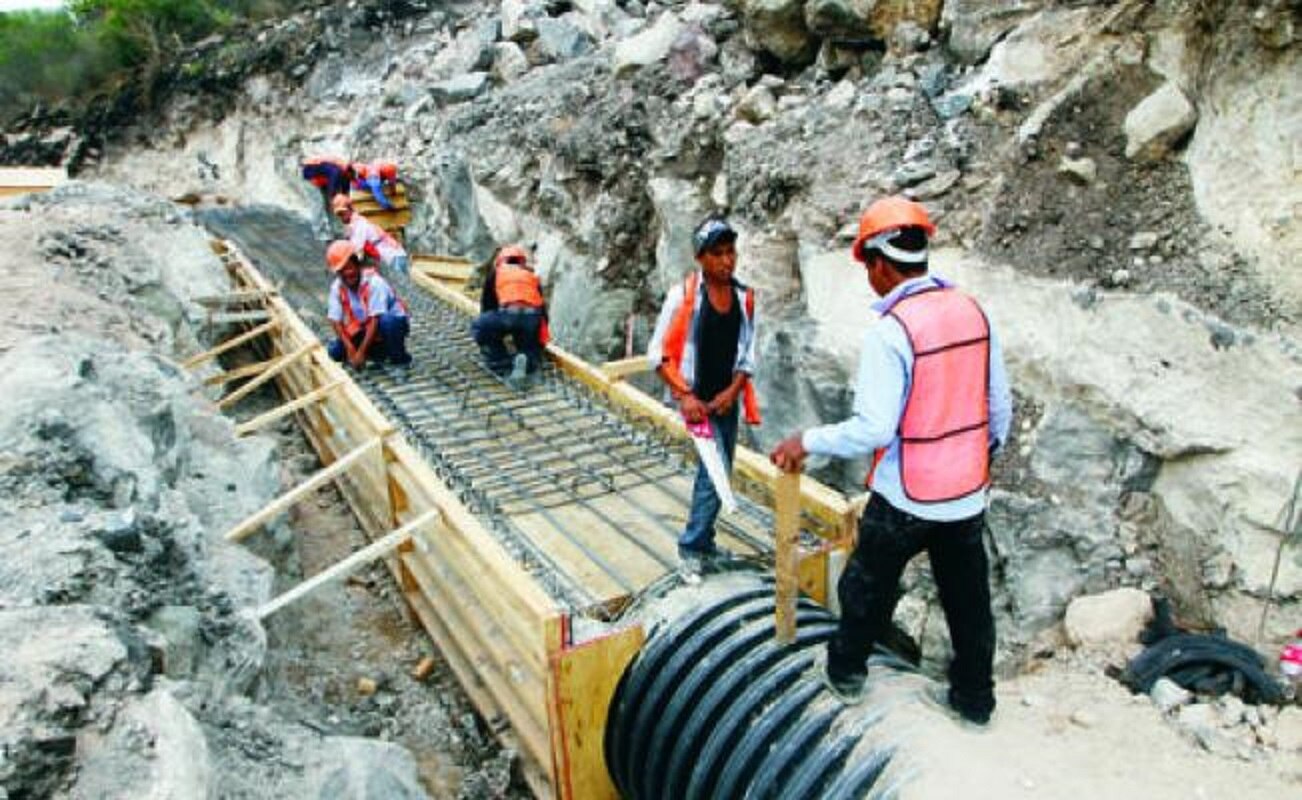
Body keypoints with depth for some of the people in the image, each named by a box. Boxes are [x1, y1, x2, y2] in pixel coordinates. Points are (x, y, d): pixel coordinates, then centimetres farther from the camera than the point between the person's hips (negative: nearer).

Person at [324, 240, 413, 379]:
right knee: (335, 351, -13)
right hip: (364, 332, 6)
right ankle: (381, 355, 8)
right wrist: (350, 347, -24)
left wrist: (361, 351, -30)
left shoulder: (374, 282, -24)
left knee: (387, 321, -40)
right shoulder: (337, 287, -8)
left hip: (394, 324, -5)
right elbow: (335, 321, -11)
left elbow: (375, 320, -28)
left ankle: (400, 362, -16)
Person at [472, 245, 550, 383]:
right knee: (532, 354, 22)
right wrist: (542, 339, 37)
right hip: (532, 318, 3)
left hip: (508, 314, -3)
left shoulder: (496, 272, 26)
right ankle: (526, 361, -14)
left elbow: (487, 303, 28)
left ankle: (500, 363, 6)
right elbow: (542, 306, 30)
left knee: (478, 326, 21)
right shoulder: (532, 275, 32)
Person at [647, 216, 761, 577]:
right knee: (716, 471, -13)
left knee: (715, 472, 14)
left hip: (727, 399, 5)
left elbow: (747, 353, 7)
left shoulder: (745, 298, 0)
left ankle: (703, 542, 32)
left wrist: (733, 391, -7)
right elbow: (658, 353, -11)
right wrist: (685, 395, -17)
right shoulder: (683, 295, -13)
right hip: (694, 399, -5)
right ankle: (691, 546, 5)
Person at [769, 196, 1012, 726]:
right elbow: (1000, 404, 7)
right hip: (968, 490, 6)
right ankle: (974, 697, 34)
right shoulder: (974, 312, -1)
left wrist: (807, 442, -12)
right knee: (968, 596, 18)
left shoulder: (890, 330, -22)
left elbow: (873, 429, -25)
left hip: (906, 496, -6)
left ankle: (845, 673, 37)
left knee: (868, 586, 17)